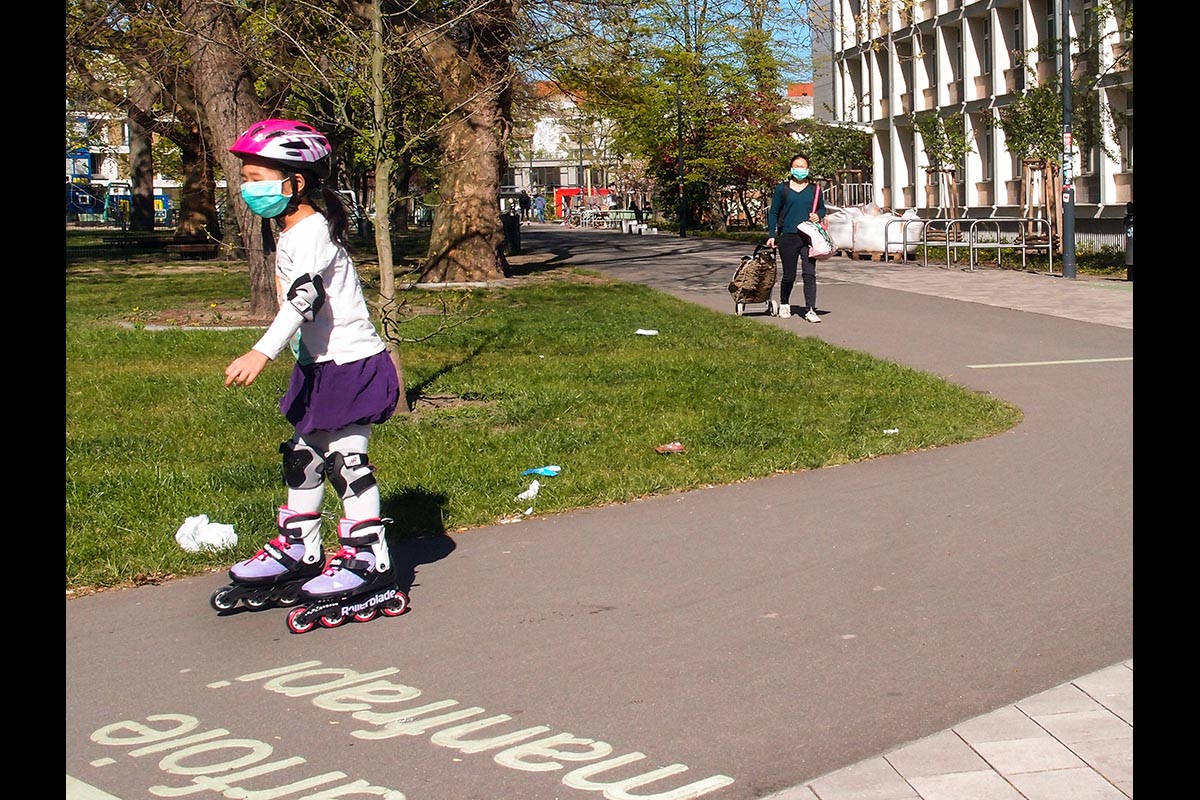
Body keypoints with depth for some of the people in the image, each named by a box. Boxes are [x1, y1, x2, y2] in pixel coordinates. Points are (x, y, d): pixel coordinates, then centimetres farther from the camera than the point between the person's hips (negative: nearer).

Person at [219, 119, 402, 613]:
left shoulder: (311, 231, -20)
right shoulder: (291, 232, 11)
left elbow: (304, 298, -35)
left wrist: (262, 353, -45)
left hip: (352, 363, -10)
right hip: (320, 364, 10)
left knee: (347, 459, -6)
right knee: (302, 457, 15)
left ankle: (367, 558, 3)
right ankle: (298, 550, 26)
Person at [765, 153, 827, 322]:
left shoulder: (814, 189, 11)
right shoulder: (782, 189, 5)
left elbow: (822, 208, 21)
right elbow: (773, 213, 7)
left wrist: (818, 216, -3)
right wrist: (772, 235, 0)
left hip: (808, 237, 1)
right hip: (787, 237, -1)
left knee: (809, 273, -9)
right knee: (789, 275, 6)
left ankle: (811, 310, -9)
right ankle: (784, 304, 30)